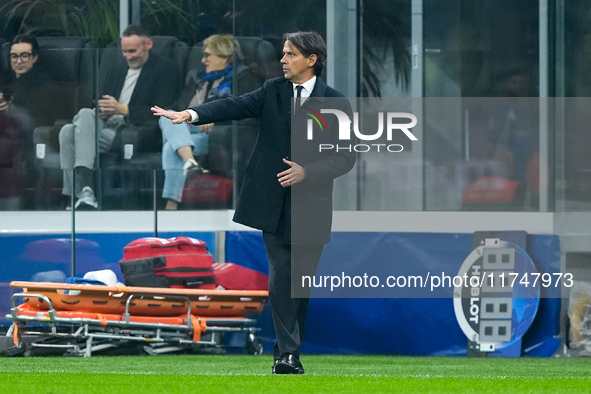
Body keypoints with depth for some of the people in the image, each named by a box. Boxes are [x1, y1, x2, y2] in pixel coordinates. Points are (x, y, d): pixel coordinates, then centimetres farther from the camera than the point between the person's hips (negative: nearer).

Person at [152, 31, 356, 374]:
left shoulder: (336, 103, -1)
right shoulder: (273, 91, 6)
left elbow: (346, 157, -2)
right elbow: (234, 106, -9)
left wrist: (307, 172, -16)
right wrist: (191, 114, -25)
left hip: (310, 207, -1)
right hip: (275, 205, 1)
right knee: (280, 280, -8)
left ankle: (289, 350, 18)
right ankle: (288, 353, -6)